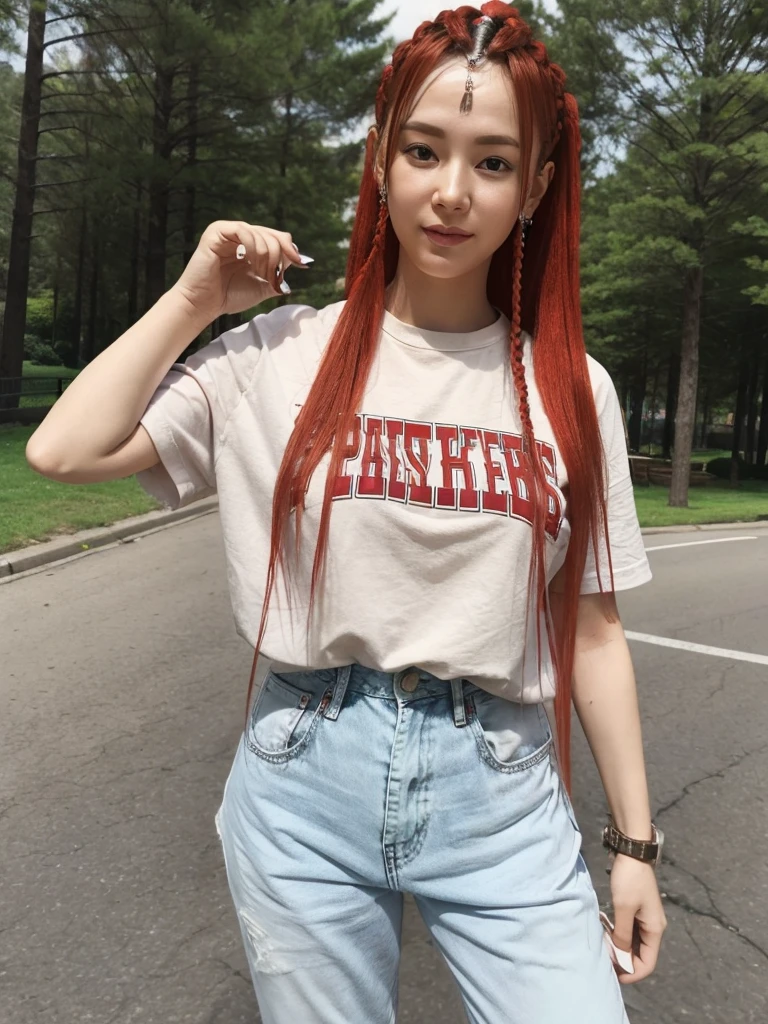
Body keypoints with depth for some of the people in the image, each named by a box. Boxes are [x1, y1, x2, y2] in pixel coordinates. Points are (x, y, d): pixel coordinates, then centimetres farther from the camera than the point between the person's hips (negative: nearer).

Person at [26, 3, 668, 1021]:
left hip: (501, 795, 1)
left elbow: (591, 630, 2)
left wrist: (635, 841, 5)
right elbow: (64, 450, -8)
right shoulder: (279, 356, -3)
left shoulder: (572, 391, -1)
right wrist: (197, 298, -4)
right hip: (307, 786, 0)